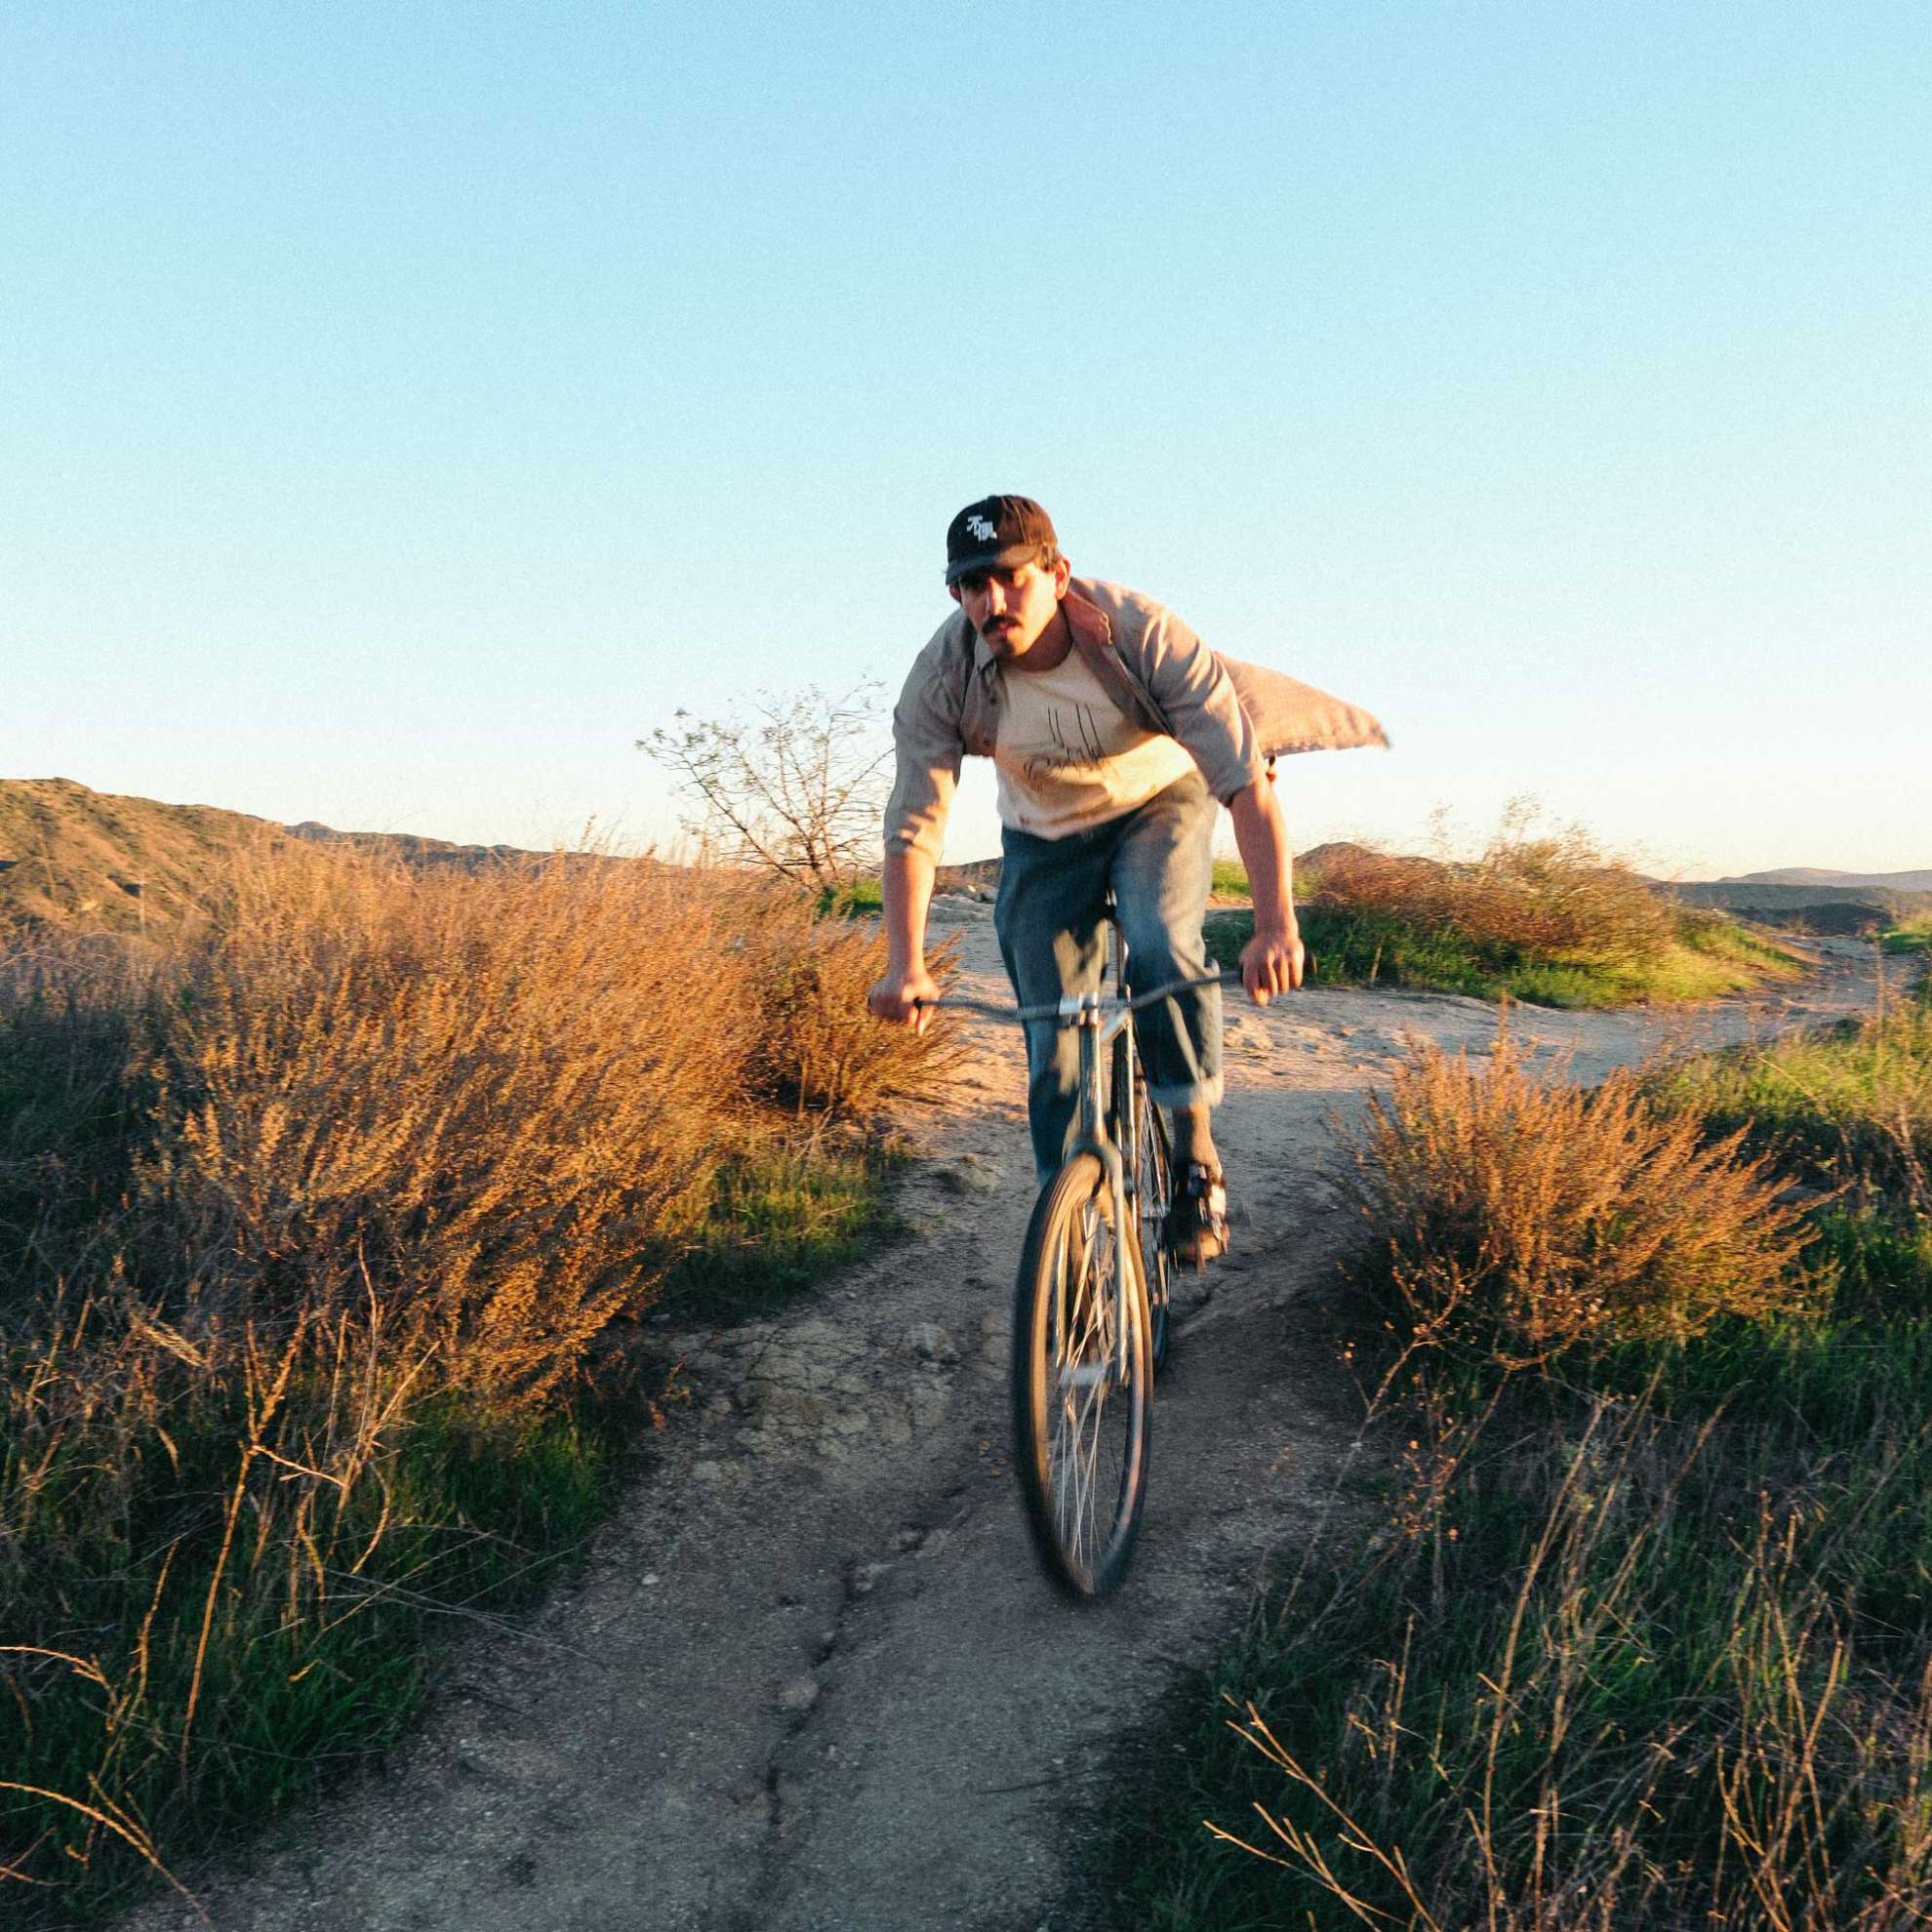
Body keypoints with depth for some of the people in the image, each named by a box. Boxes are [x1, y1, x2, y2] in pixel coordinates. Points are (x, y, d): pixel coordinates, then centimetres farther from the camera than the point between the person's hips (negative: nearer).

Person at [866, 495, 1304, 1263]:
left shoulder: (1144, 634, -32)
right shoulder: (943, 675, -25)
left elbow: (1246, 779, -34)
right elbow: (913, 826, -22)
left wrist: (1275, 926, -44)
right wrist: (905, 967, -33)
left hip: (1159, 803, -2)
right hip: (1043, 838, 2)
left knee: (1162, 950, -31)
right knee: (1053, 1046, -2)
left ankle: (1196, 1156, -12)